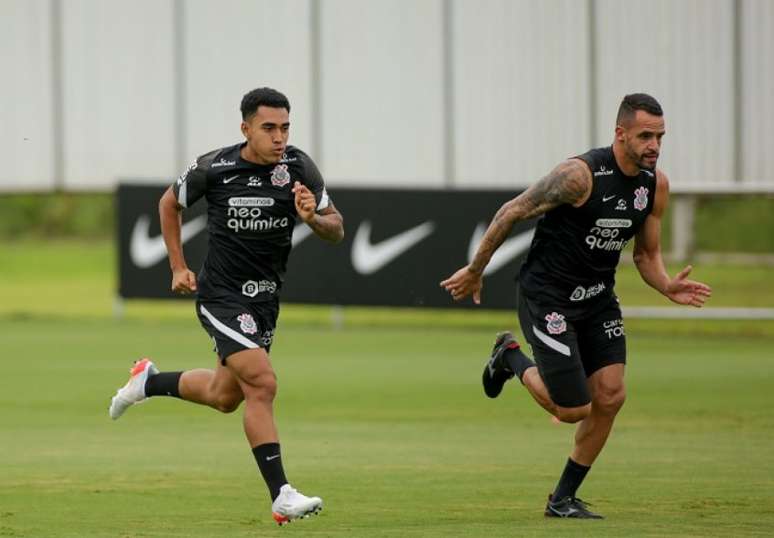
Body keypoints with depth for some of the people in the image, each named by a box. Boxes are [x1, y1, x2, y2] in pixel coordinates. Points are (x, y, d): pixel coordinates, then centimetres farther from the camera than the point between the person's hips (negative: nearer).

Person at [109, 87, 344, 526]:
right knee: (262, 383, -20)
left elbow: (337, 230, -2)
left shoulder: (299, 167, -7)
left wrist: (313, 218, -25)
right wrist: (178, 266, 4)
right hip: (223, 295, -5)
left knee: (225, 397, 20)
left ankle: (150, 382, 47)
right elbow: (170, 203, 7)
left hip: (266, 298, 5)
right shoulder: (214, 169, -12)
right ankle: (282, 497, -19)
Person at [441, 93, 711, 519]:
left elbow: (646, 253, 11)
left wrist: (669, 287, -11)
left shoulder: (656, 185, -1)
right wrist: (474, 271, -7)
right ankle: (512, 359, 23)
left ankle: (563, 498, 11)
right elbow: (513, 212, -14)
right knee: (573, 409, -7)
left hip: (597, 299, 7)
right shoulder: (581, 174, -23)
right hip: (547, 298, -7)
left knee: (610, 396, -6)